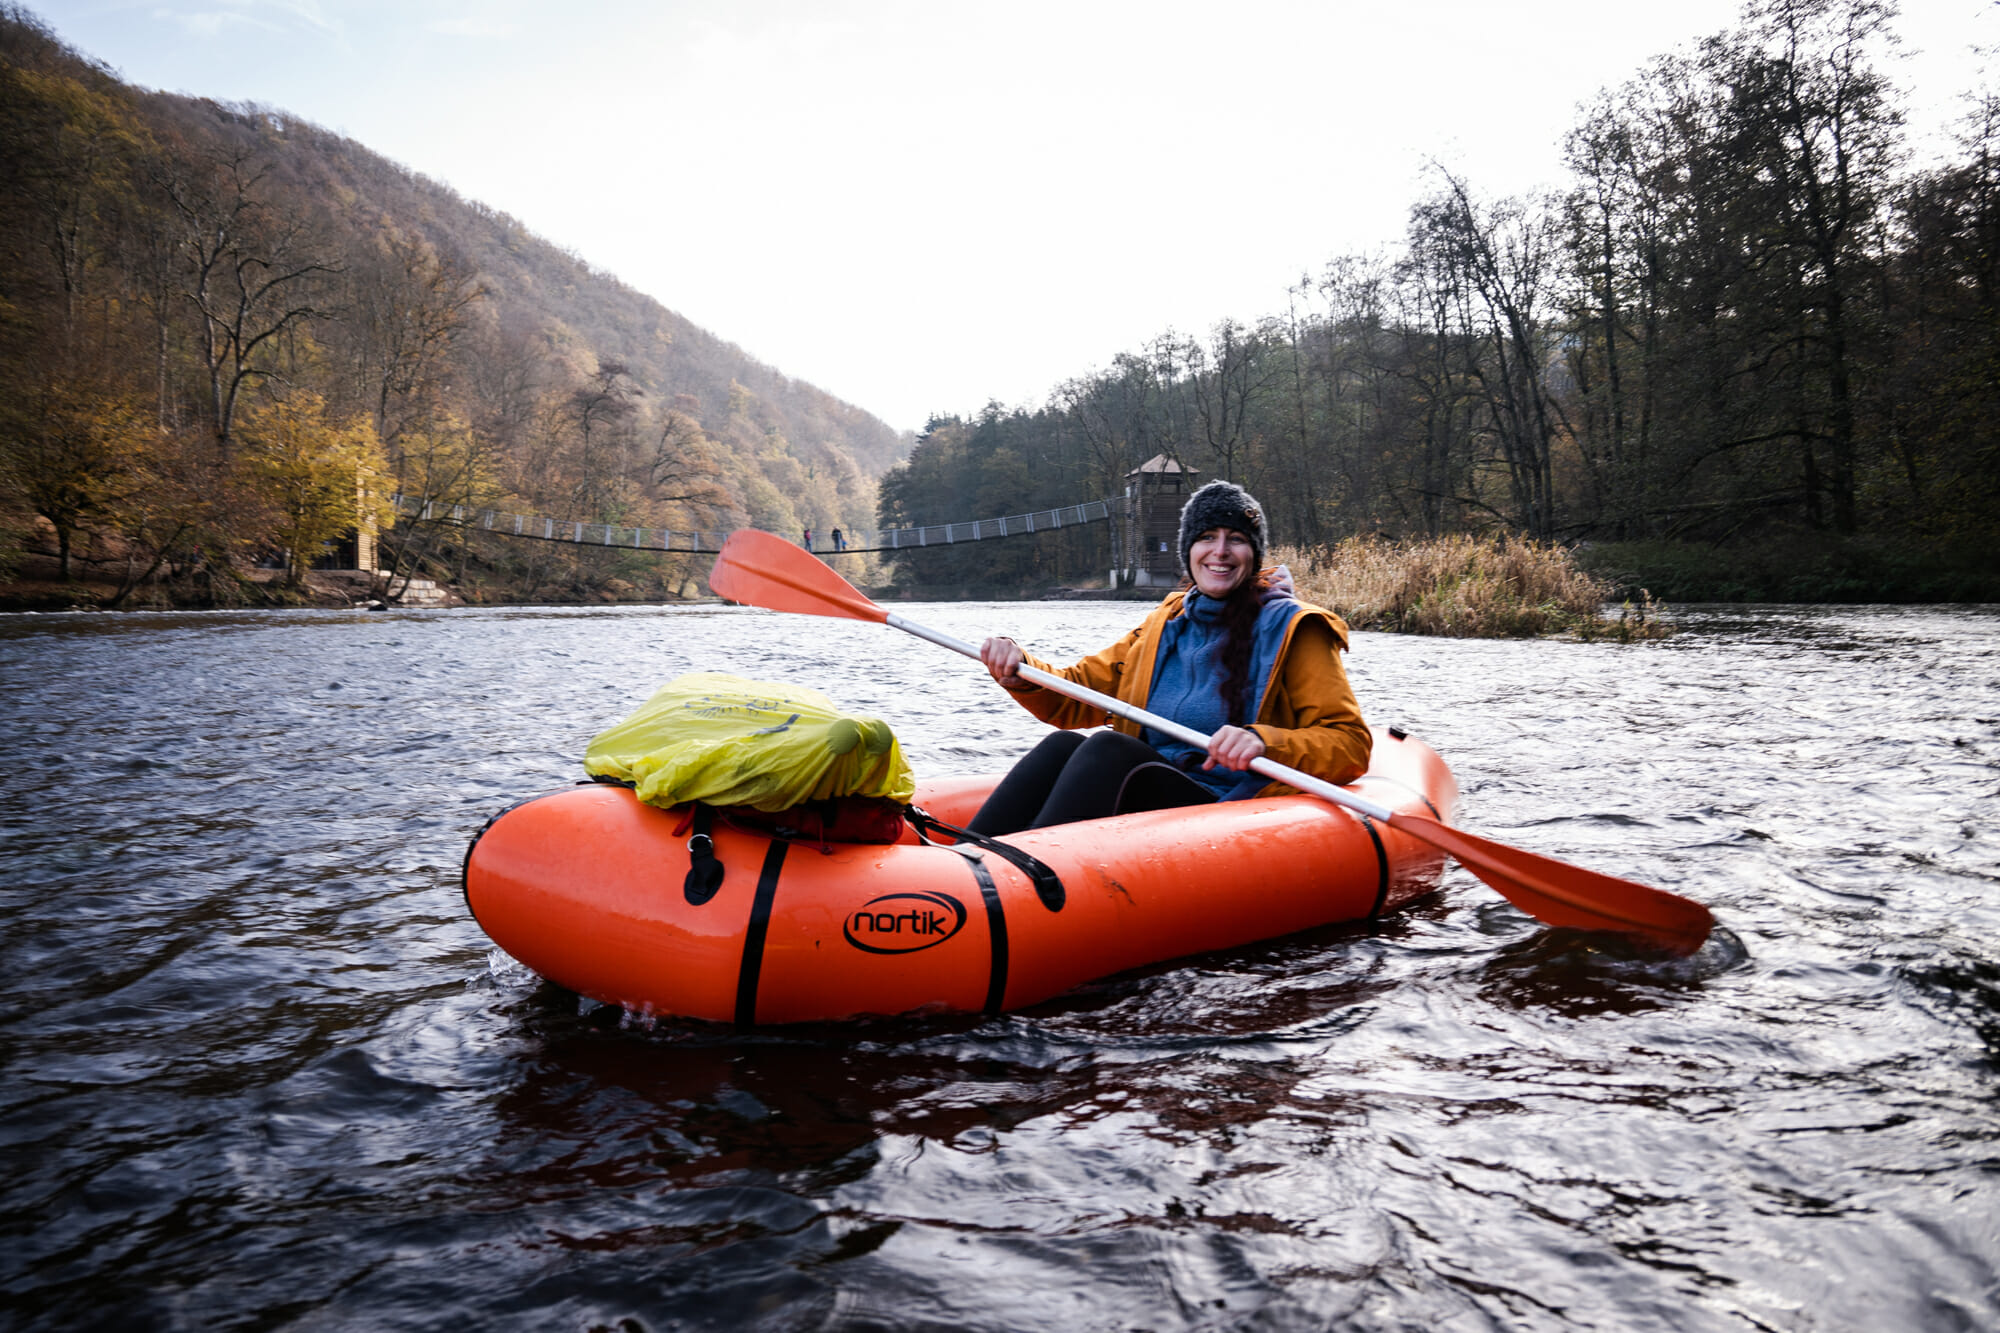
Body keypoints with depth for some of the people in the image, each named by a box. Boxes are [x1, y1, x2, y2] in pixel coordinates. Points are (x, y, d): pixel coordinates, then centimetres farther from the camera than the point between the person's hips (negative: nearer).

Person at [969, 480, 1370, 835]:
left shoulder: (1291, 630, 2)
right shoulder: (1166, 624, 18)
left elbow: (1351, 744, -7)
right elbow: (1076, 695, 15)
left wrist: (1265, 743, -26)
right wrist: (1020, 670, -7)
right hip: (1149, 799, 5)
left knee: (1107, 748, -28)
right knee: (1063, 747, -22)